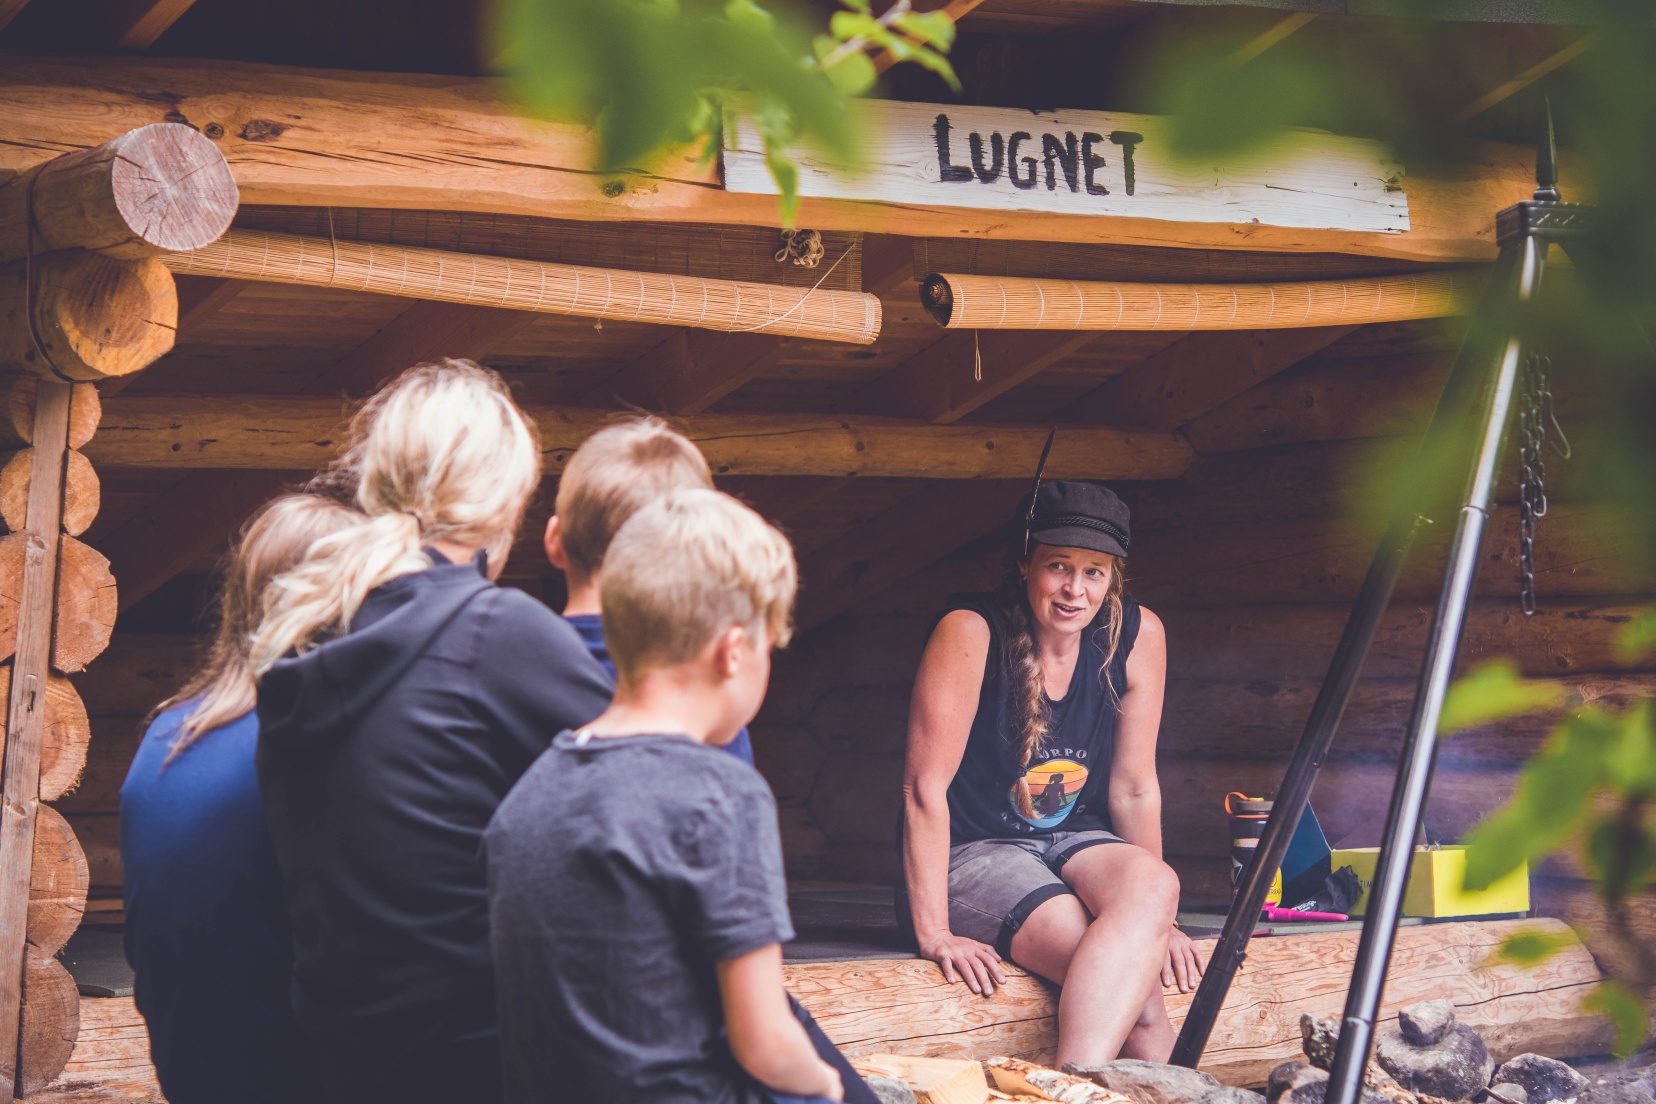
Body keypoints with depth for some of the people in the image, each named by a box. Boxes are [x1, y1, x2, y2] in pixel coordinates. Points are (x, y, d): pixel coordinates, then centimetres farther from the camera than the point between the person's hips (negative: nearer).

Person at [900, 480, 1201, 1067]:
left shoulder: (1136, 635, -4)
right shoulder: (972, 632, -18)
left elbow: (1134, 790, 4)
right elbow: (925, 786, -19)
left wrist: (1154, 917, 5)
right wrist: (934, 934, -24)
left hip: (1073, 842, 5)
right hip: (972, 853, -5)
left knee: (1152, 884, -32)